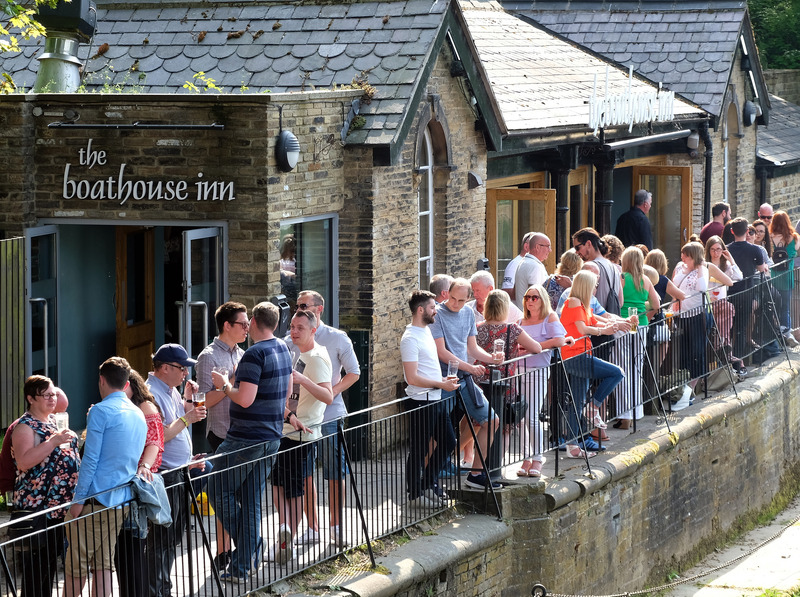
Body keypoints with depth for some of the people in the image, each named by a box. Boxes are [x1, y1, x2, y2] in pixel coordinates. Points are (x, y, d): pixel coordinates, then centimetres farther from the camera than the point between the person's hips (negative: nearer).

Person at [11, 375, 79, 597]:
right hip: (37, 506, -8)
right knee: (35, 564, -6)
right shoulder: (25, 427, -10)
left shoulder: (54, 421, 16)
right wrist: (54, 441, -27)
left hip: (61, 505, 8)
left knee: (52, 558, 13)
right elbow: (23, 462, -24)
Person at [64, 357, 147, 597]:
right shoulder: (139, 415, 14)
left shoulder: (101, 411, -9)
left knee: (76, 564, -1)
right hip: (124, 501, 7)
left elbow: (90, 459, -13)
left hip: (97, 498, -7)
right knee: (103, 563, 8)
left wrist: (78, 499, -11)